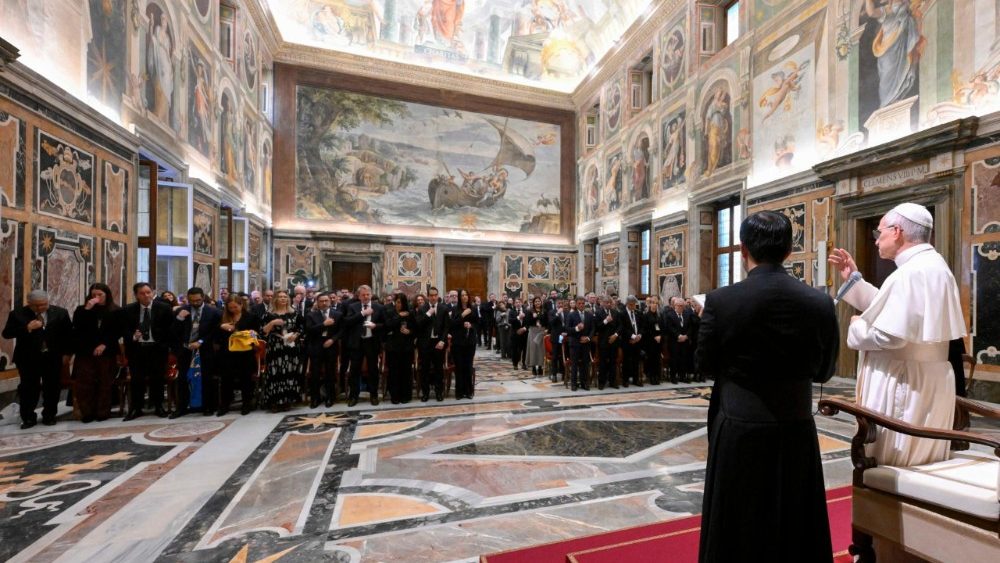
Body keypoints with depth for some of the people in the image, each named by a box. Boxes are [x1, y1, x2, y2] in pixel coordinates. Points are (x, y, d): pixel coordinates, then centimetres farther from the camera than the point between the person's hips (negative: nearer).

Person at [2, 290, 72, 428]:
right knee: (28, 389, 6)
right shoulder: (17, 314, -4)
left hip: (53, 357, 0)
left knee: (52, 388, 7)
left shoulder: (60, 313, -1)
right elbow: (7, 334, -6)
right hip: (28, 358, 0)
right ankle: (28, 418, 19)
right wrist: (27, 328, -22)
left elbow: (68, 333, 4)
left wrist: (67, 353, 1)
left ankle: (49, 416, 19)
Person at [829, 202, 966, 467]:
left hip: (904, 383, -10)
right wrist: (853, 278, 12)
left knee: (888, 464, 2)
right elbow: (888, 307, 13)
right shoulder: (934, 265, 12)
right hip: (929, 381, 10)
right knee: (922, 459, 20)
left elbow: (891, 334, -27)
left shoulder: (910, 273, -21)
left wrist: (857, 327, -10)